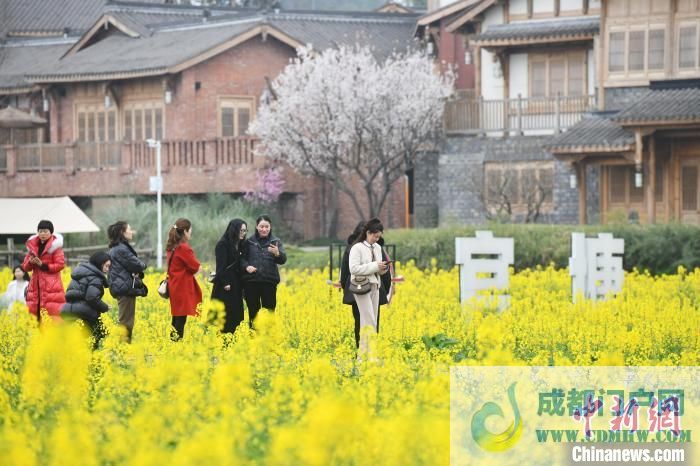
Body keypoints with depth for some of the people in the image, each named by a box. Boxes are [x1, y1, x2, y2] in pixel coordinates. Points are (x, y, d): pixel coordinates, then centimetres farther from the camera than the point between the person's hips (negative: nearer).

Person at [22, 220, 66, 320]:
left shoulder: (55, 245, -2)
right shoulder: (33, 245, 13)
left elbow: (60, 264, -9)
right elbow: (25, 266, 15)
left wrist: (43, 265, -14)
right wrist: (30, 262, -8)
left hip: (51, 284, -5)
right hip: (36, 284, 6)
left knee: (52, 312, -10)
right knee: (33, 310, 2)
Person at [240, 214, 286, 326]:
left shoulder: (276, 241, 5)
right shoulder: (249, 242, 6)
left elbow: (283, 260, -4)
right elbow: (242, 258, 9)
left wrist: (277, 253, -26)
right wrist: (246, 266, -12)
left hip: (269, 282, -1)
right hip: (251, 282, 1)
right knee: (253, 312, 6)